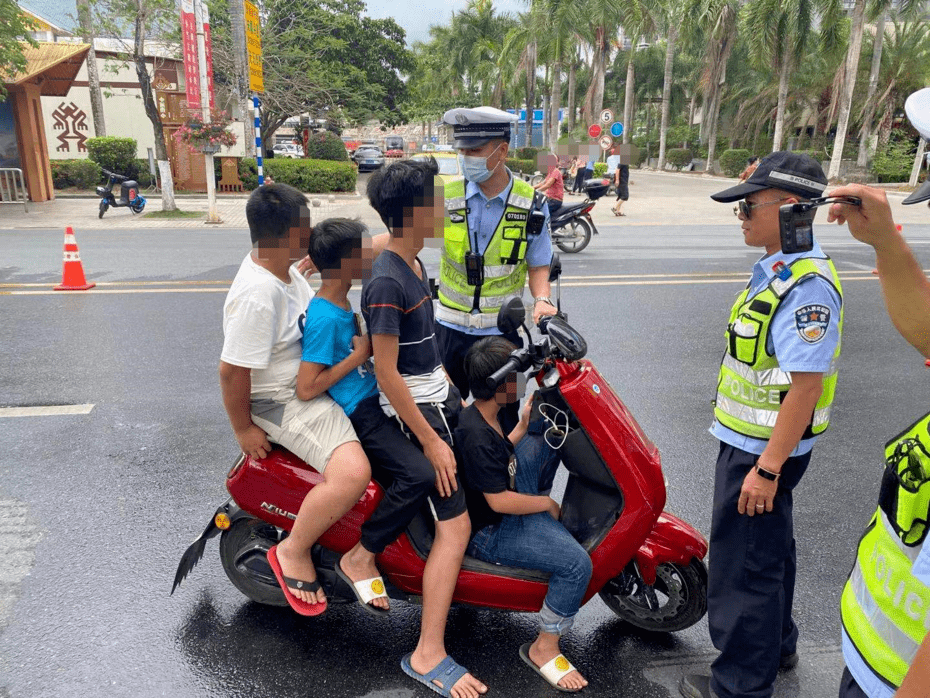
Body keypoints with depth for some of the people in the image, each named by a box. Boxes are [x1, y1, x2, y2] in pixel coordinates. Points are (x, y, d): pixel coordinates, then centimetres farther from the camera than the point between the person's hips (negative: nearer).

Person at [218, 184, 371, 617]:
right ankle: (293, 552, -1)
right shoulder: (258, 294, -29)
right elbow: (232, 370, -25)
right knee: (352, 473, -29)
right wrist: (243, 428, -16)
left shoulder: (280, 266, 2)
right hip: (285, 402, -11)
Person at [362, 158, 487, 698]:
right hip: (413, 410, -10)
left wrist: (453, 393, 19)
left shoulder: (413, 264, 7)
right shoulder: (387, 282, -23)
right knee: (456, 526, -10)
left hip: (439, 395, 10)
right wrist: (431, 441, -21)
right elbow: (387, 373, -23)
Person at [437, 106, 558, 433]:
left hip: (503, 331, 0)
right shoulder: (445, 196, -5)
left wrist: (542, 299, -16)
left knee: (505, 416, 11)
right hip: (451, 329, 1)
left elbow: (538, 264, 3)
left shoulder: (532, 205, -4)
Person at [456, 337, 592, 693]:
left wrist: (524, 424, 4)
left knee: (539, 441, 3)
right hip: (488, 532, -9)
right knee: (576, 563, -20)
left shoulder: (480, 415, 1)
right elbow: (499, 501, -27)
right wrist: (547, 504, -12)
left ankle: (538, 521, 13)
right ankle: (543, 649, 0)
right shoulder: (478, 437, -29)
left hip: (502, 506, 10)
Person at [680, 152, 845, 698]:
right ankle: (776, 646, 47)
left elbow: (806, 384, -27)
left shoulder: (807, 285, -24)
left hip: (763, 450, -10)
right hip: (750, 441, 10)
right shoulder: (776, 270, 8)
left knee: (744, 565, 3)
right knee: (770, 546, 25)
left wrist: (768, 468, -24)